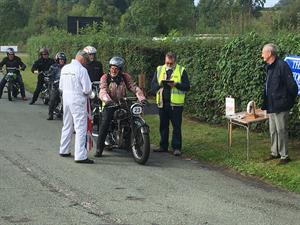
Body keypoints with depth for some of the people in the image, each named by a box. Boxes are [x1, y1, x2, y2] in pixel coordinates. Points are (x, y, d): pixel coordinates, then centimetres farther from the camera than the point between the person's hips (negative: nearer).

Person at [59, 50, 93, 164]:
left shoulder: (64, 68, 9)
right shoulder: (81, 70, -15)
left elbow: (61, 87, 15)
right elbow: (87, 89, -16)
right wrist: (86, 93, 4)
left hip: (66, 99, 8)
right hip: (78, 101, -8)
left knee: (67, 126, 20)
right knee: (81, 128, -6)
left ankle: (64, 150, 29)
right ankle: (80, 156, -9)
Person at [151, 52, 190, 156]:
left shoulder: (181, 70, 2)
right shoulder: (159, 69, 13)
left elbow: (187, 87, -3)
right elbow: (153, 85, 10)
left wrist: (176, 84, -18)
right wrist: (159, 85, -11)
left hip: (176, 104, -4)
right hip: (162, 103, 4)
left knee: (176, 127, -2)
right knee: (163, 126, 11)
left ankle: (176, 147, 3)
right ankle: (163, 146, 20)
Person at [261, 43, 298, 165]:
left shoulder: (282, 66, -18)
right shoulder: (269, 67, 11)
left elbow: (292, 86, -17)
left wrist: (290, 101, -8)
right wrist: (265, 103, 16)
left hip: (280, 106, -9)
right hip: (271, 106, 9)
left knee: (281, 131, -2)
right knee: (273, 131, 17)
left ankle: (284, 156, 7)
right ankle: (275, 153, 28)